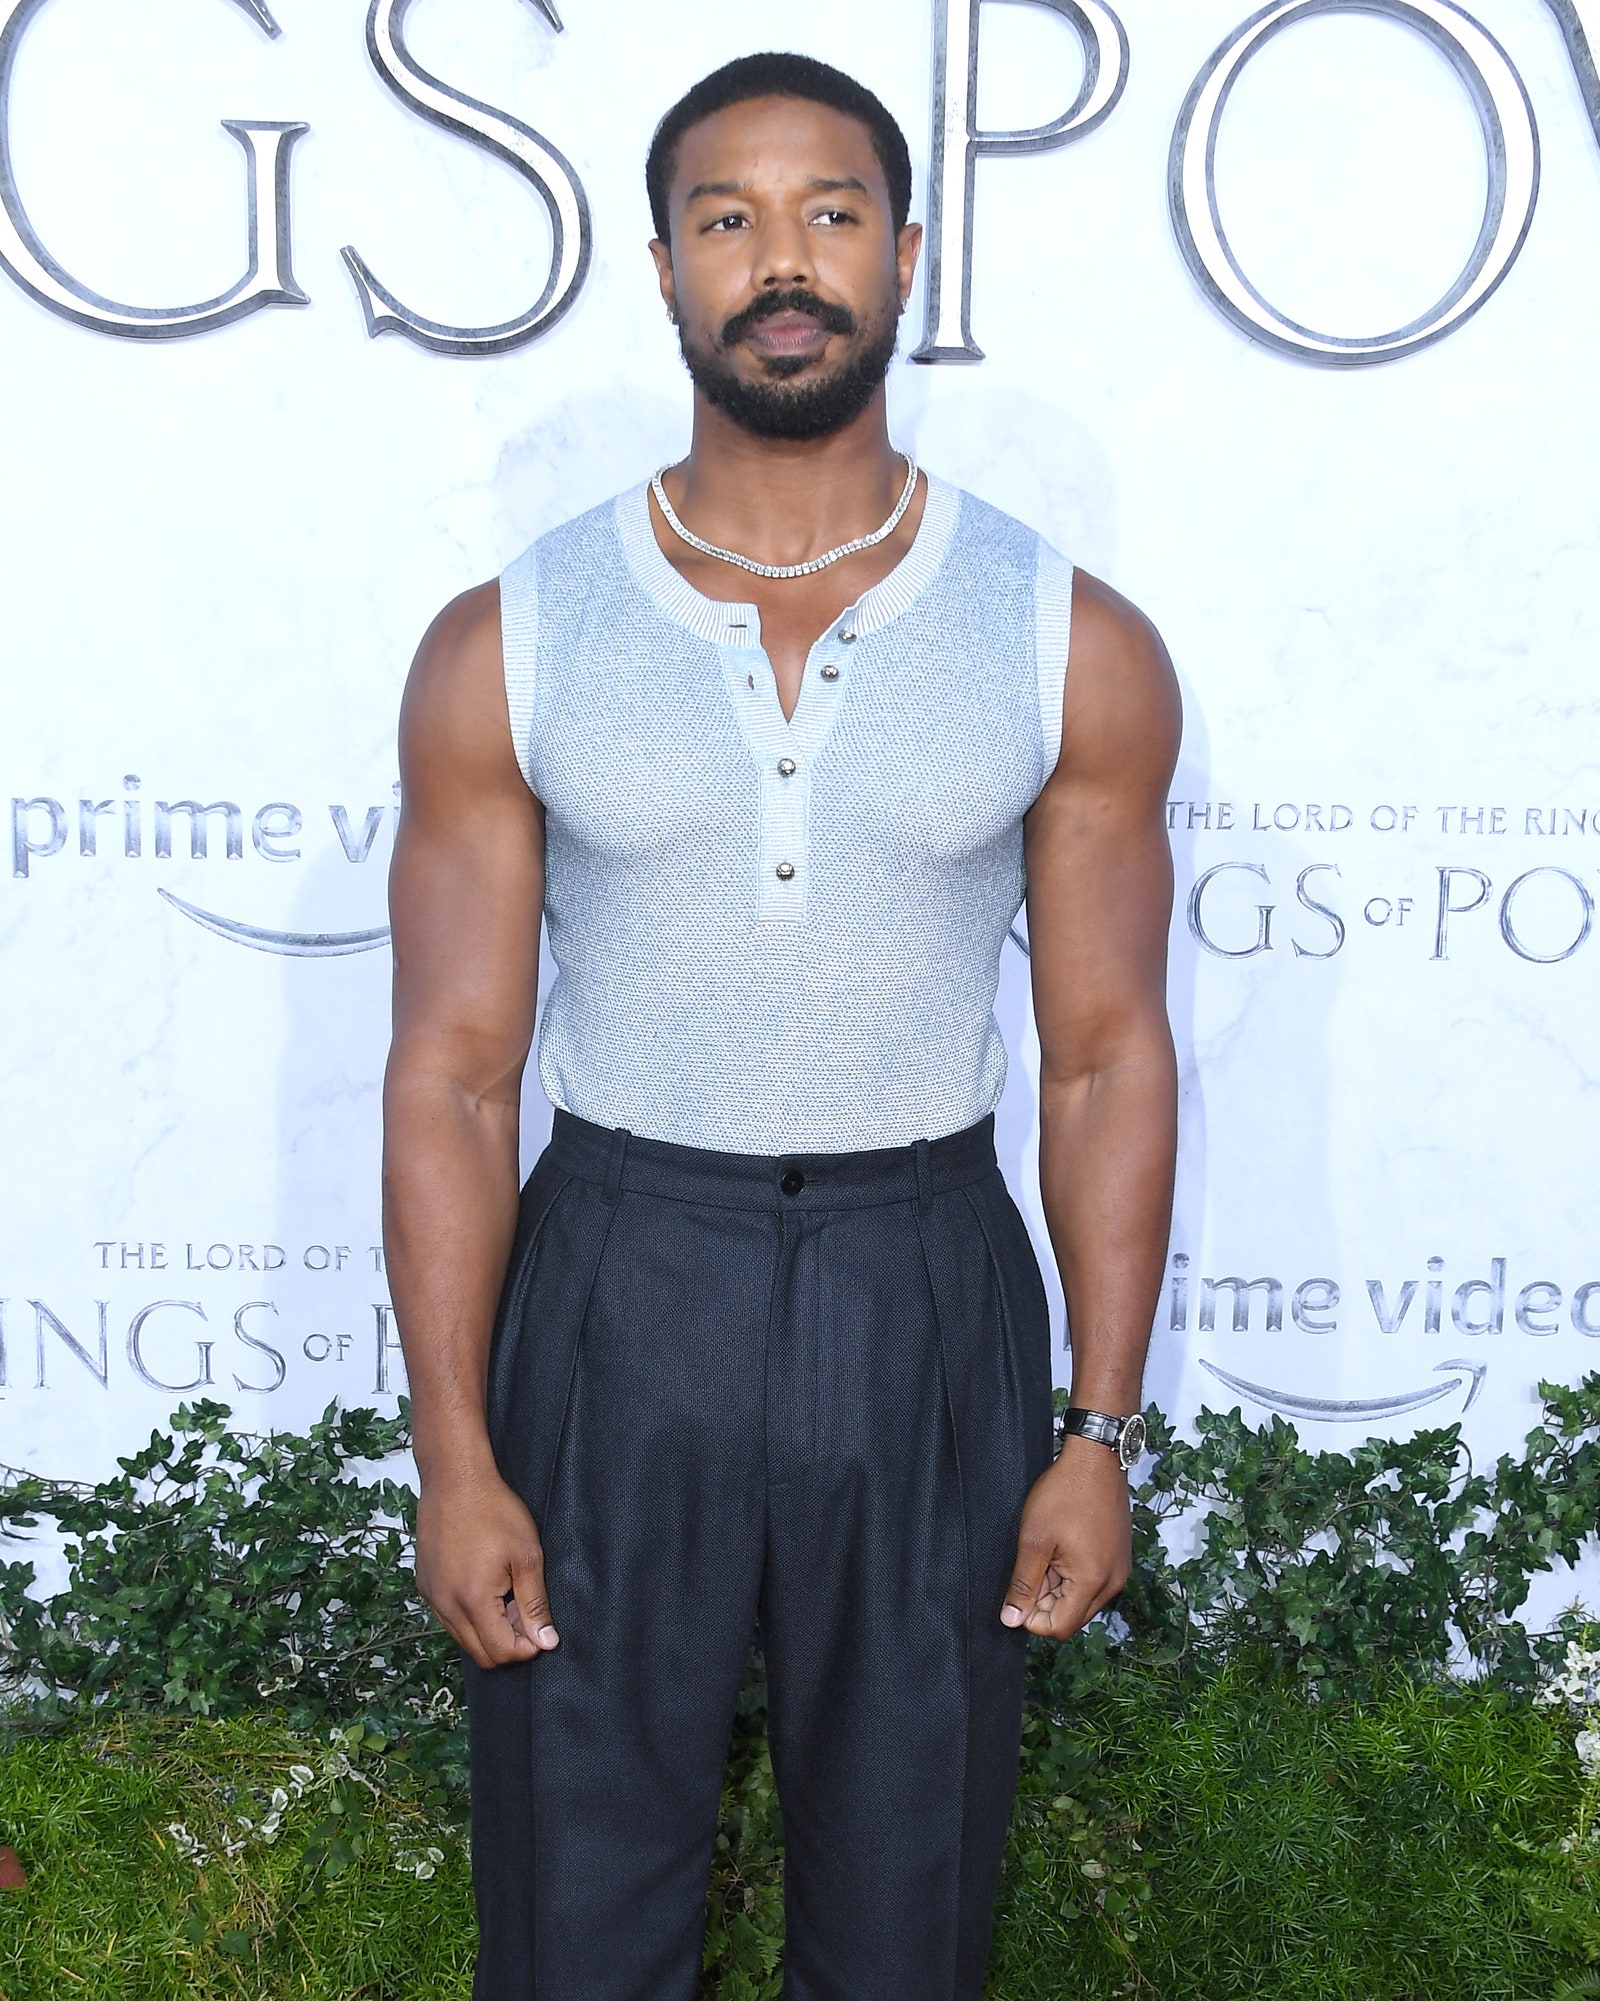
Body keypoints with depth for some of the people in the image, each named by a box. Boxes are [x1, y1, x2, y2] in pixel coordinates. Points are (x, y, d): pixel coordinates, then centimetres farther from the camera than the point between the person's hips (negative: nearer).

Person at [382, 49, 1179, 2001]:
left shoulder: (1076, 647, -3)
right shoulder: (503, 649, -4)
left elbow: (1104, 1058, 0)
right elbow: (454, 1073, -3)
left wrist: (1102, 1433, -2)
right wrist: (452, 1451, -6)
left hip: (929, 1294, 1)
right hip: (612, 1288, 0)